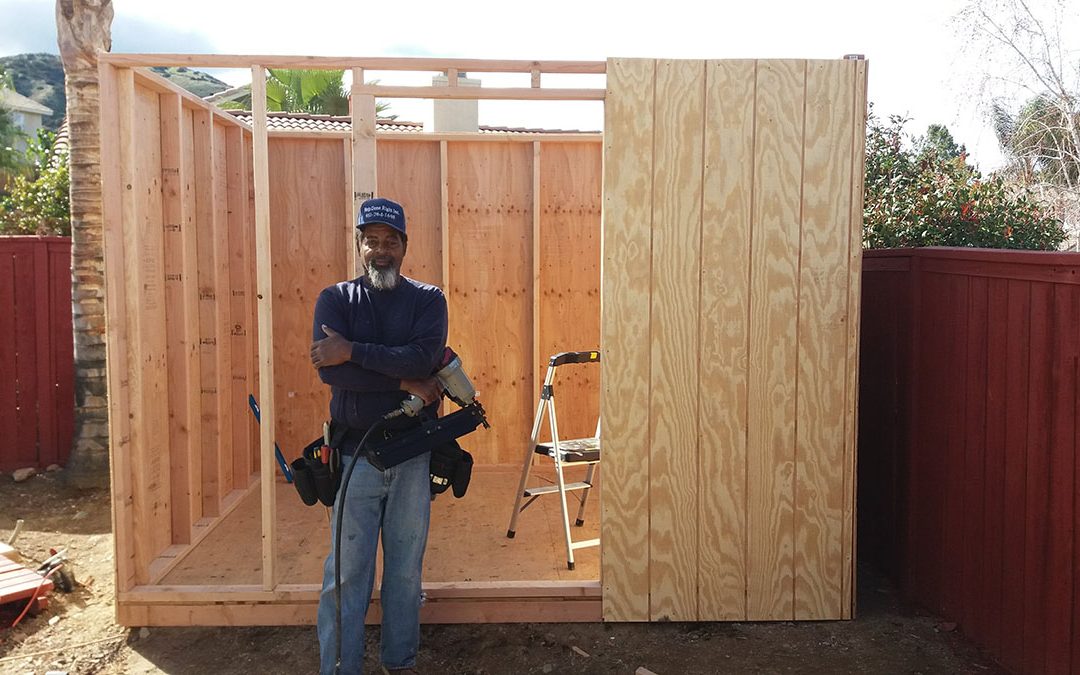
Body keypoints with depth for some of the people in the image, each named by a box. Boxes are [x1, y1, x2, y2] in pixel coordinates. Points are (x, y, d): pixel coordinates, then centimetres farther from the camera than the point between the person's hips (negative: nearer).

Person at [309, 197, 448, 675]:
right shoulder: (335, 299, 3)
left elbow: (425, 357, -16)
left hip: (413, 455, 1)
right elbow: (329, 369, -14)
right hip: (354, 453, -1)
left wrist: (354, 351, -18)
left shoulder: (428, 299, 4)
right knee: (347, 573, 2)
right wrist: (406, 383, -14)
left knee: (406, 570, 12)